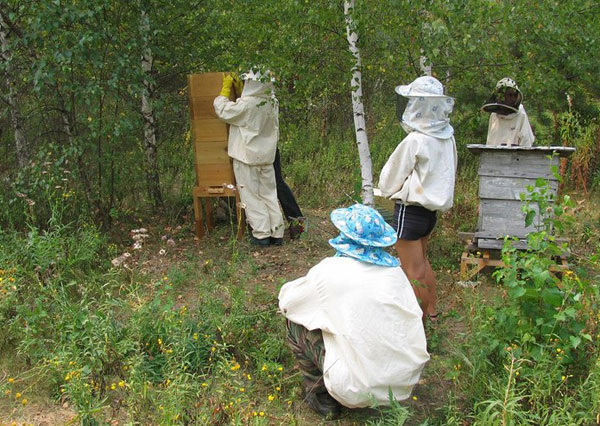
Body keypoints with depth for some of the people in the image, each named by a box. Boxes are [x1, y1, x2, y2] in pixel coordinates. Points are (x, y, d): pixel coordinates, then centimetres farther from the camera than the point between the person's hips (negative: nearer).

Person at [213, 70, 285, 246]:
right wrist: (238, 89, 17)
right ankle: (276, 233, 14)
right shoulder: (272, 102, 1)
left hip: (247, 158, -6)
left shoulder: (246, 104, -20)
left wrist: (225, 88, 4)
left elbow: (222, 110, -9)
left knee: (251, 196, 4)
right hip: (267, 156, 6)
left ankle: (261, 234, 4)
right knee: (269, 194, 12)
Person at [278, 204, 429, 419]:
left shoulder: (330, 270, -11)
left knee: (295, 321, 9)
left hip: (360, 391, -6)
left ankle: (322, 399, 15)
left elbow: (286, 302, 3)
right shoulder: (394, 270, 3)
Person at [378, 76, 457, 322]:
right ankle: (431, 311, 38)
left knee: (413, 270, 3)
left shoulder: (415, 141, -23)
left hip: (410, 210, -8)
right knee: (421, 261, 25)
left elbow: (391, 176, -11)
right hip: (432, 208, 8)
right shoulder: (447, 137, 0)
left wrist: (387, 190, 9)